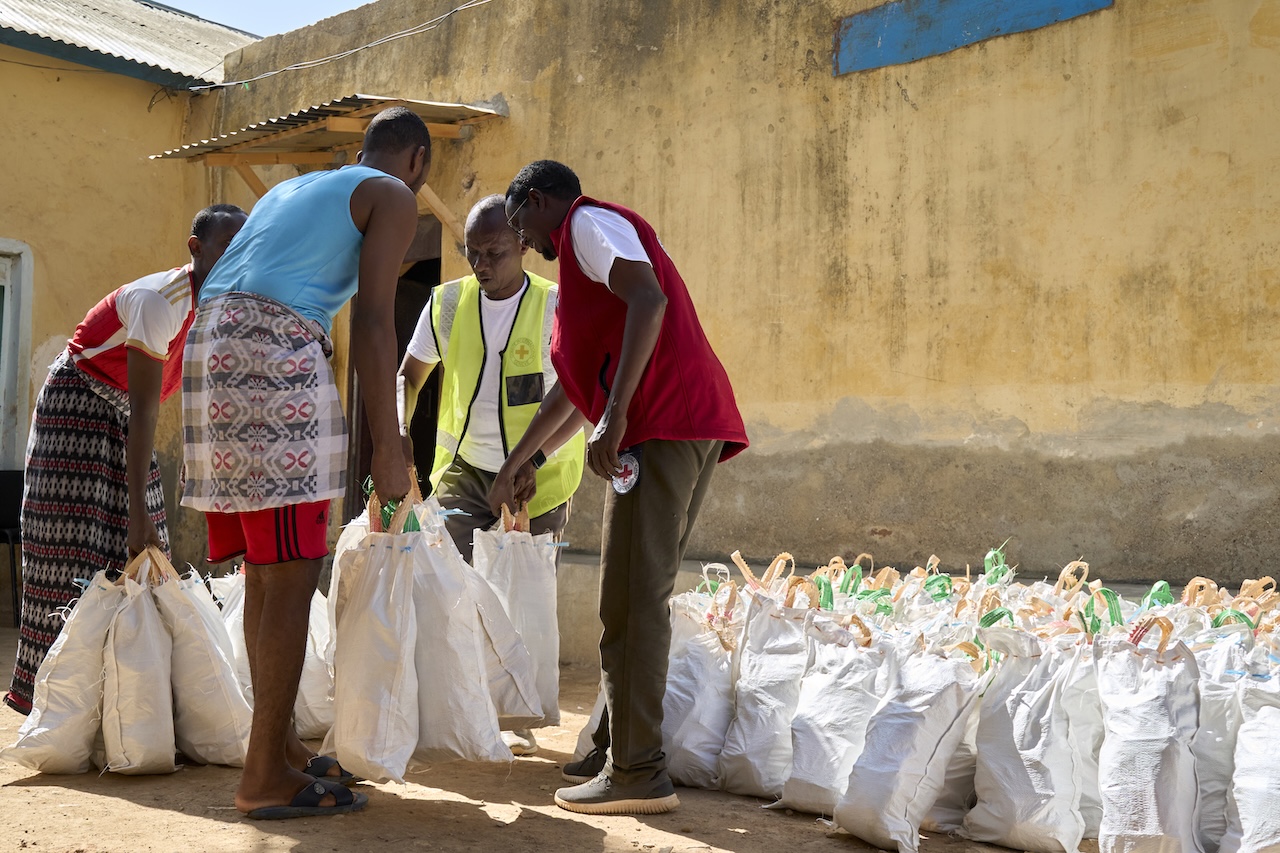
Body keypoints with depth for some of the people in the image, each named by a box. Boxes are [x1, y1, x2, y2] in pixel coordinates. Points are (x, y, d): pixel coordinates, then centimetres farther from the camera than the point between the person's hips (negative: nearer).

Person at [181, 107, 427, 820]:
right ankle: (266, 777, -5)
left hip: (209, 347, 9)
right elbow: (373, 320, -5)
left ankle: (282, 744, 20)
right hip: (273, 353, -9)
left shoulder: (293, 190, 32)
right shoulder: (394, 197, 7)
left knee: (268, 572, 13)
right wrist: (388, 446, -8)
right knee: (293, 575, -7)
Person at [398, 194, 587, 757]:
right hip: (464, 467, 2)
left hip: (537, 474, -2)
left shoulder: (556, 308, -13)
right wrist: (399, 432, -16)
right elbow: (409, 376, 4)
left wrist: (536, 456, -30)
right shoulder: (448, 304, -3)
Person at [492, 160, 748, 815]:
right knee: (635, 598, 14)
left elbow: (649, 300, -19)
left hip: (662, 425, -10)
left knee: (632, 601, -9)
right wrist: (520, 459, 41)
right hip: (695, 427, 10)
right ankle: (614, 748, 21)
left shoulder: (588, 221, 1)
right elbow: (571, 382, 37)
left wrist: (615, 415, -24)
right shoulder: (587, 250, 32)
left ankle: (637, 773, -7)